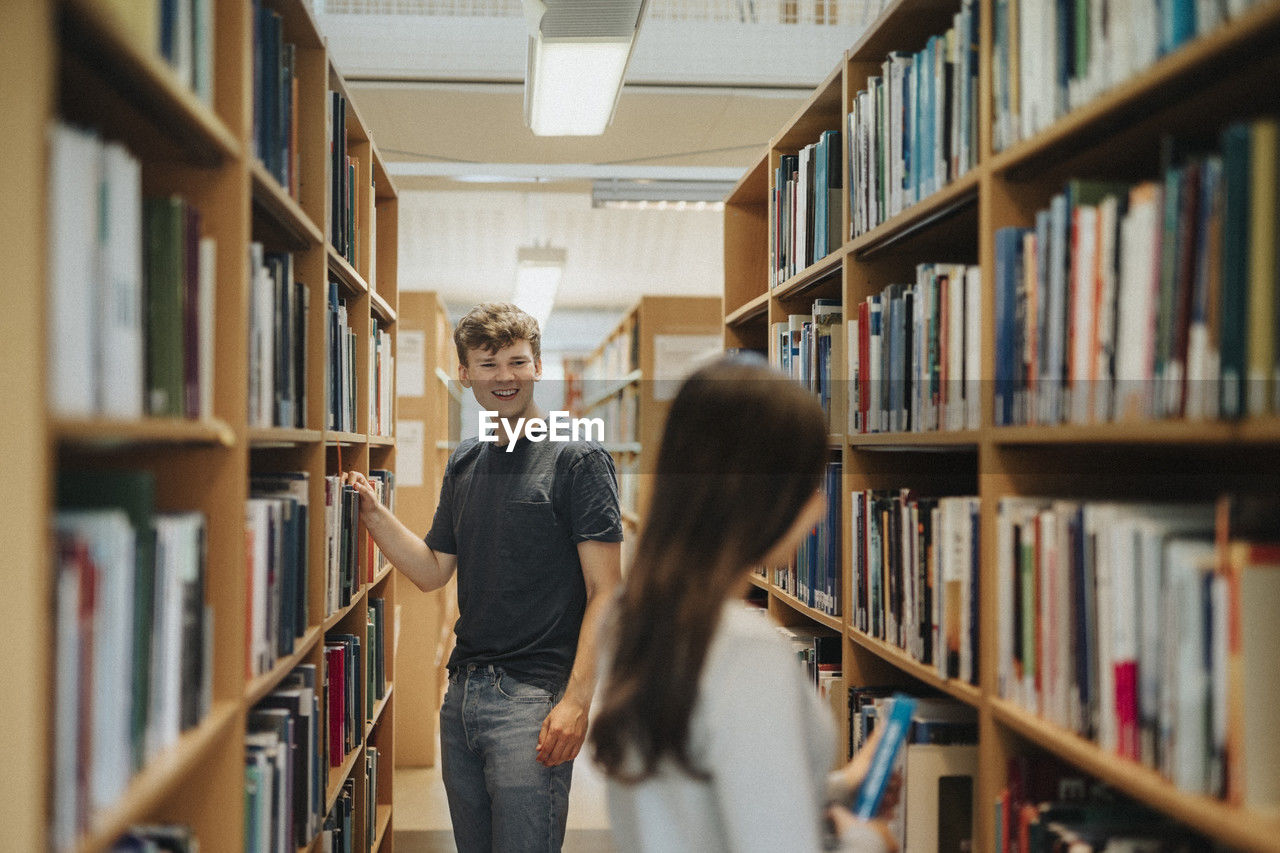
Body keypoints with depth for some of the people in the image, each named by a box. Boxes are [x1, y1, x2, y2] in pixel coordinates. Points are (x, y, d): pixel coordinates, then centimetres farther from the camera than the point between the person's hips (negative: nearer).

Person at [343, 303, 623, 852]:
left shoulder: (577, 460, -8)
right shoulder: (464, 465, 13)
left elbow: (604, 591, -12)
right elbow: (432, 571, 17)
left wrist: (577, 700, -20)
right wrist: (373, 513, 3)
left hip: (534, 694, -7)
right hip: (463, 690, 7)